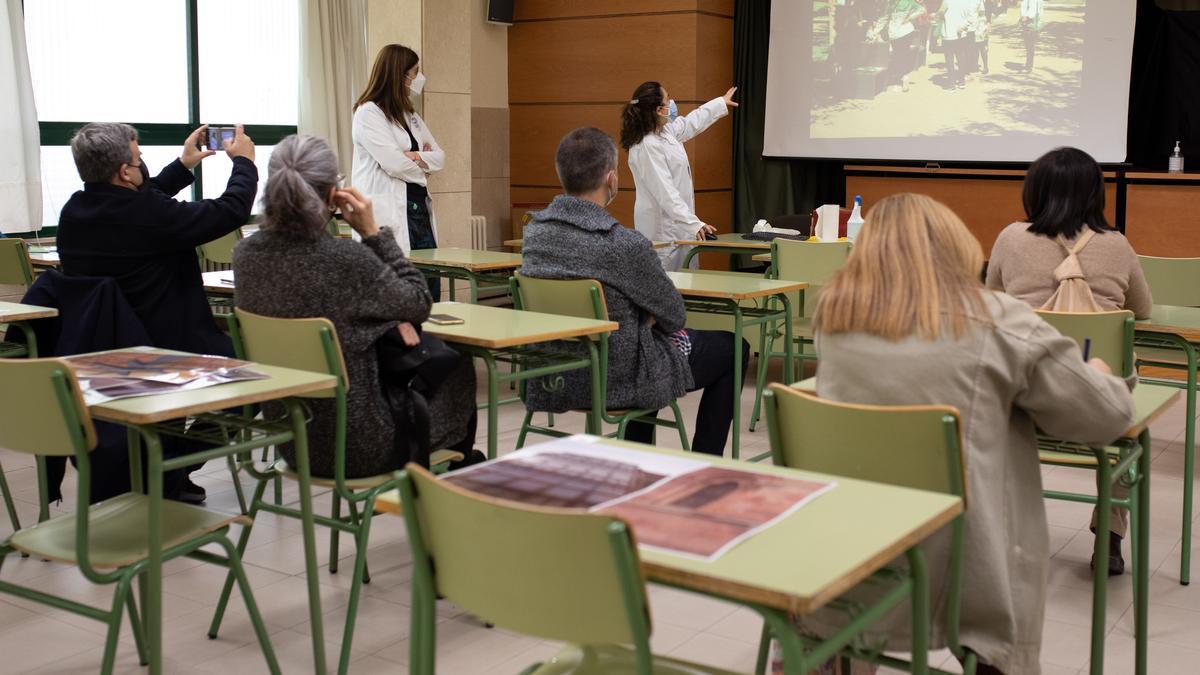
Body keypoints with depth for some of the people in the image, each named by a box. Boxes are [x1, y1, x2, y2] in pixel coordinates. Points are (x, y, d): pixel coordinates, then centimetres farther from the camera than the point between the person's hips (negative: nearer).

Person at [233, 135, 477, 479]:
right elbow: (420, 304, -9)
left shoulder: (246, 255, -7)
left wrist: (391, 322, 1)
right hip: (357, 445, -7)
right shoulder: (347, 259, -28)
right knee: (458, 369, 23)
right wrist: (373, 231, -9)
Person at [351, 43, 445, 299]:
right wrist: (422, 171, 2)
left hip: (419, 209, 8)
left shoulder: (410, 114, 18)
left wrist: (415, 157, -8)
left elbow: (439, 156, 13)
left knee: (430, 292, 5)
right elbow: (394, 163, -16)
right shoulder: (368, 113, -7)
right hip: (389, 214, -8)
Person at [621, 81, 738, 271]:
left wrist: (721, 103, 43)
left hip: (675, 222, 10)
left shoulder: (665, 131, 9)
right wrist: (693, 224, -30)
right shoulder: (647, 147, -21)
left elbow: (690, 123, 30)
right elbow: (665, 192, -26)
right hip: (662, 226, -10)